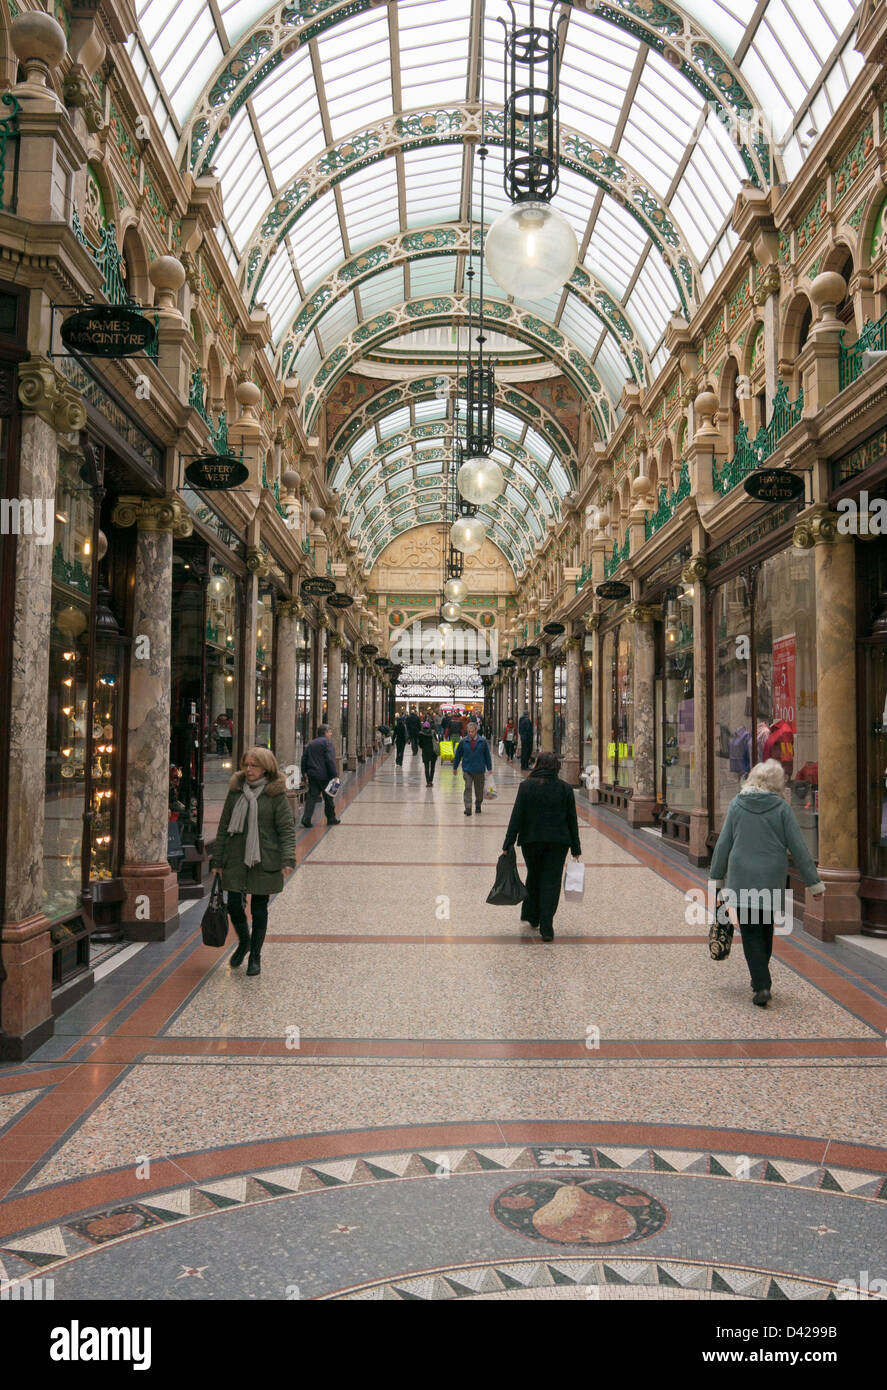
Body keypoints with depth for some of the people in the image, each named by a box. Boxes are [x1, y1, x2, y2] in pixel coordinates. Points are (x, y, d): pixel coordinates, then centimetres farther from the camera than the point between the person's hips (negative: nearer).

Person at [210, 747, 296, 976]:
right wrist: (217, 860, 8)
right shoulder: (235, 791, 5)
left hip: (264, 862, -3)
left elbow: (287, 829, -5)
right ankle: (244, 942, 30)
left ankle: (255, 956, 22)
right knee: (234, 906, 0)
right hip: (235, 860, 3)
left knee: (259, 908, 5)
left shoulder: (276, 794, -4)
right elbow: (224, 827, 10)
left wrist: (288, 860, -17)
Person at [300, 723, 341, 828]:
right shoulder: (327, 742, -9)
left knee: (311, 796, 2)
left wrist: (305, 772, 20)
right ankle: (331, 819, 19)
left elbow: (304, 758, 15)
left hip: (312, 774, 6)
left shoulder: (311, 743, 14)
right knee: (328, 798, 8)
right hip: (324, 775, -6)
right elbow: (330, 760, -17)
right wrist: (335, 775, -16)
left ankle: (306, 818, -11)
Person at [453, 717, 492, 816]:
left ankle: (478, 805, 31)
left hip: (479, 770, 1)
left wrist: (489, 768, 6)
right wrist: (455, 767, 10)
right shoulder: (463, 741, -2)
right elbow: (458, 755, 7)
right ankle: (468, 808, -12)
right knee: (468, 788, -11)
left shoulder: (483, 741, -2)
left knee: (479, 789, 11)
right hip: (467, 769, -1)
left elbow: (487, 755, 5)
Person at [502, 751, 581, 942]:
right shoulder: (566, 788, 1)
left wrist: (508, 844, -3)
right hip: (558, 841, 0)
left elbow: (516, 817, -7)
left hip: (531, 840, 0)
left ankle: (532, 917, 32)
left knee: (534, 877, 18)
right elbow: (572, 820, 4)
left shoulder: (526, 786, -4)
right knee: (551, 882, 2)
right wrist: (576, 848, 10)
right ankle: (546, 928, -4)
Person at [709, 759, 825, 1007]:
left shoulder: (737, 804, 0)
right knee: (766, 931, 18)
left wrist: (716, 877, 12)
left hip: (742, 879, 0)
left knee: (751, 933, 3)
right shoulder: (782, 808, -5)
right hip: (772, 880, 0)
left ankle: (761, 986, -9)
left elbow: (724, 843, 4)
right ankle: (761, 980, 28)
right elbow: (798, 848, -3)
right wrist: (814, 882, 4)